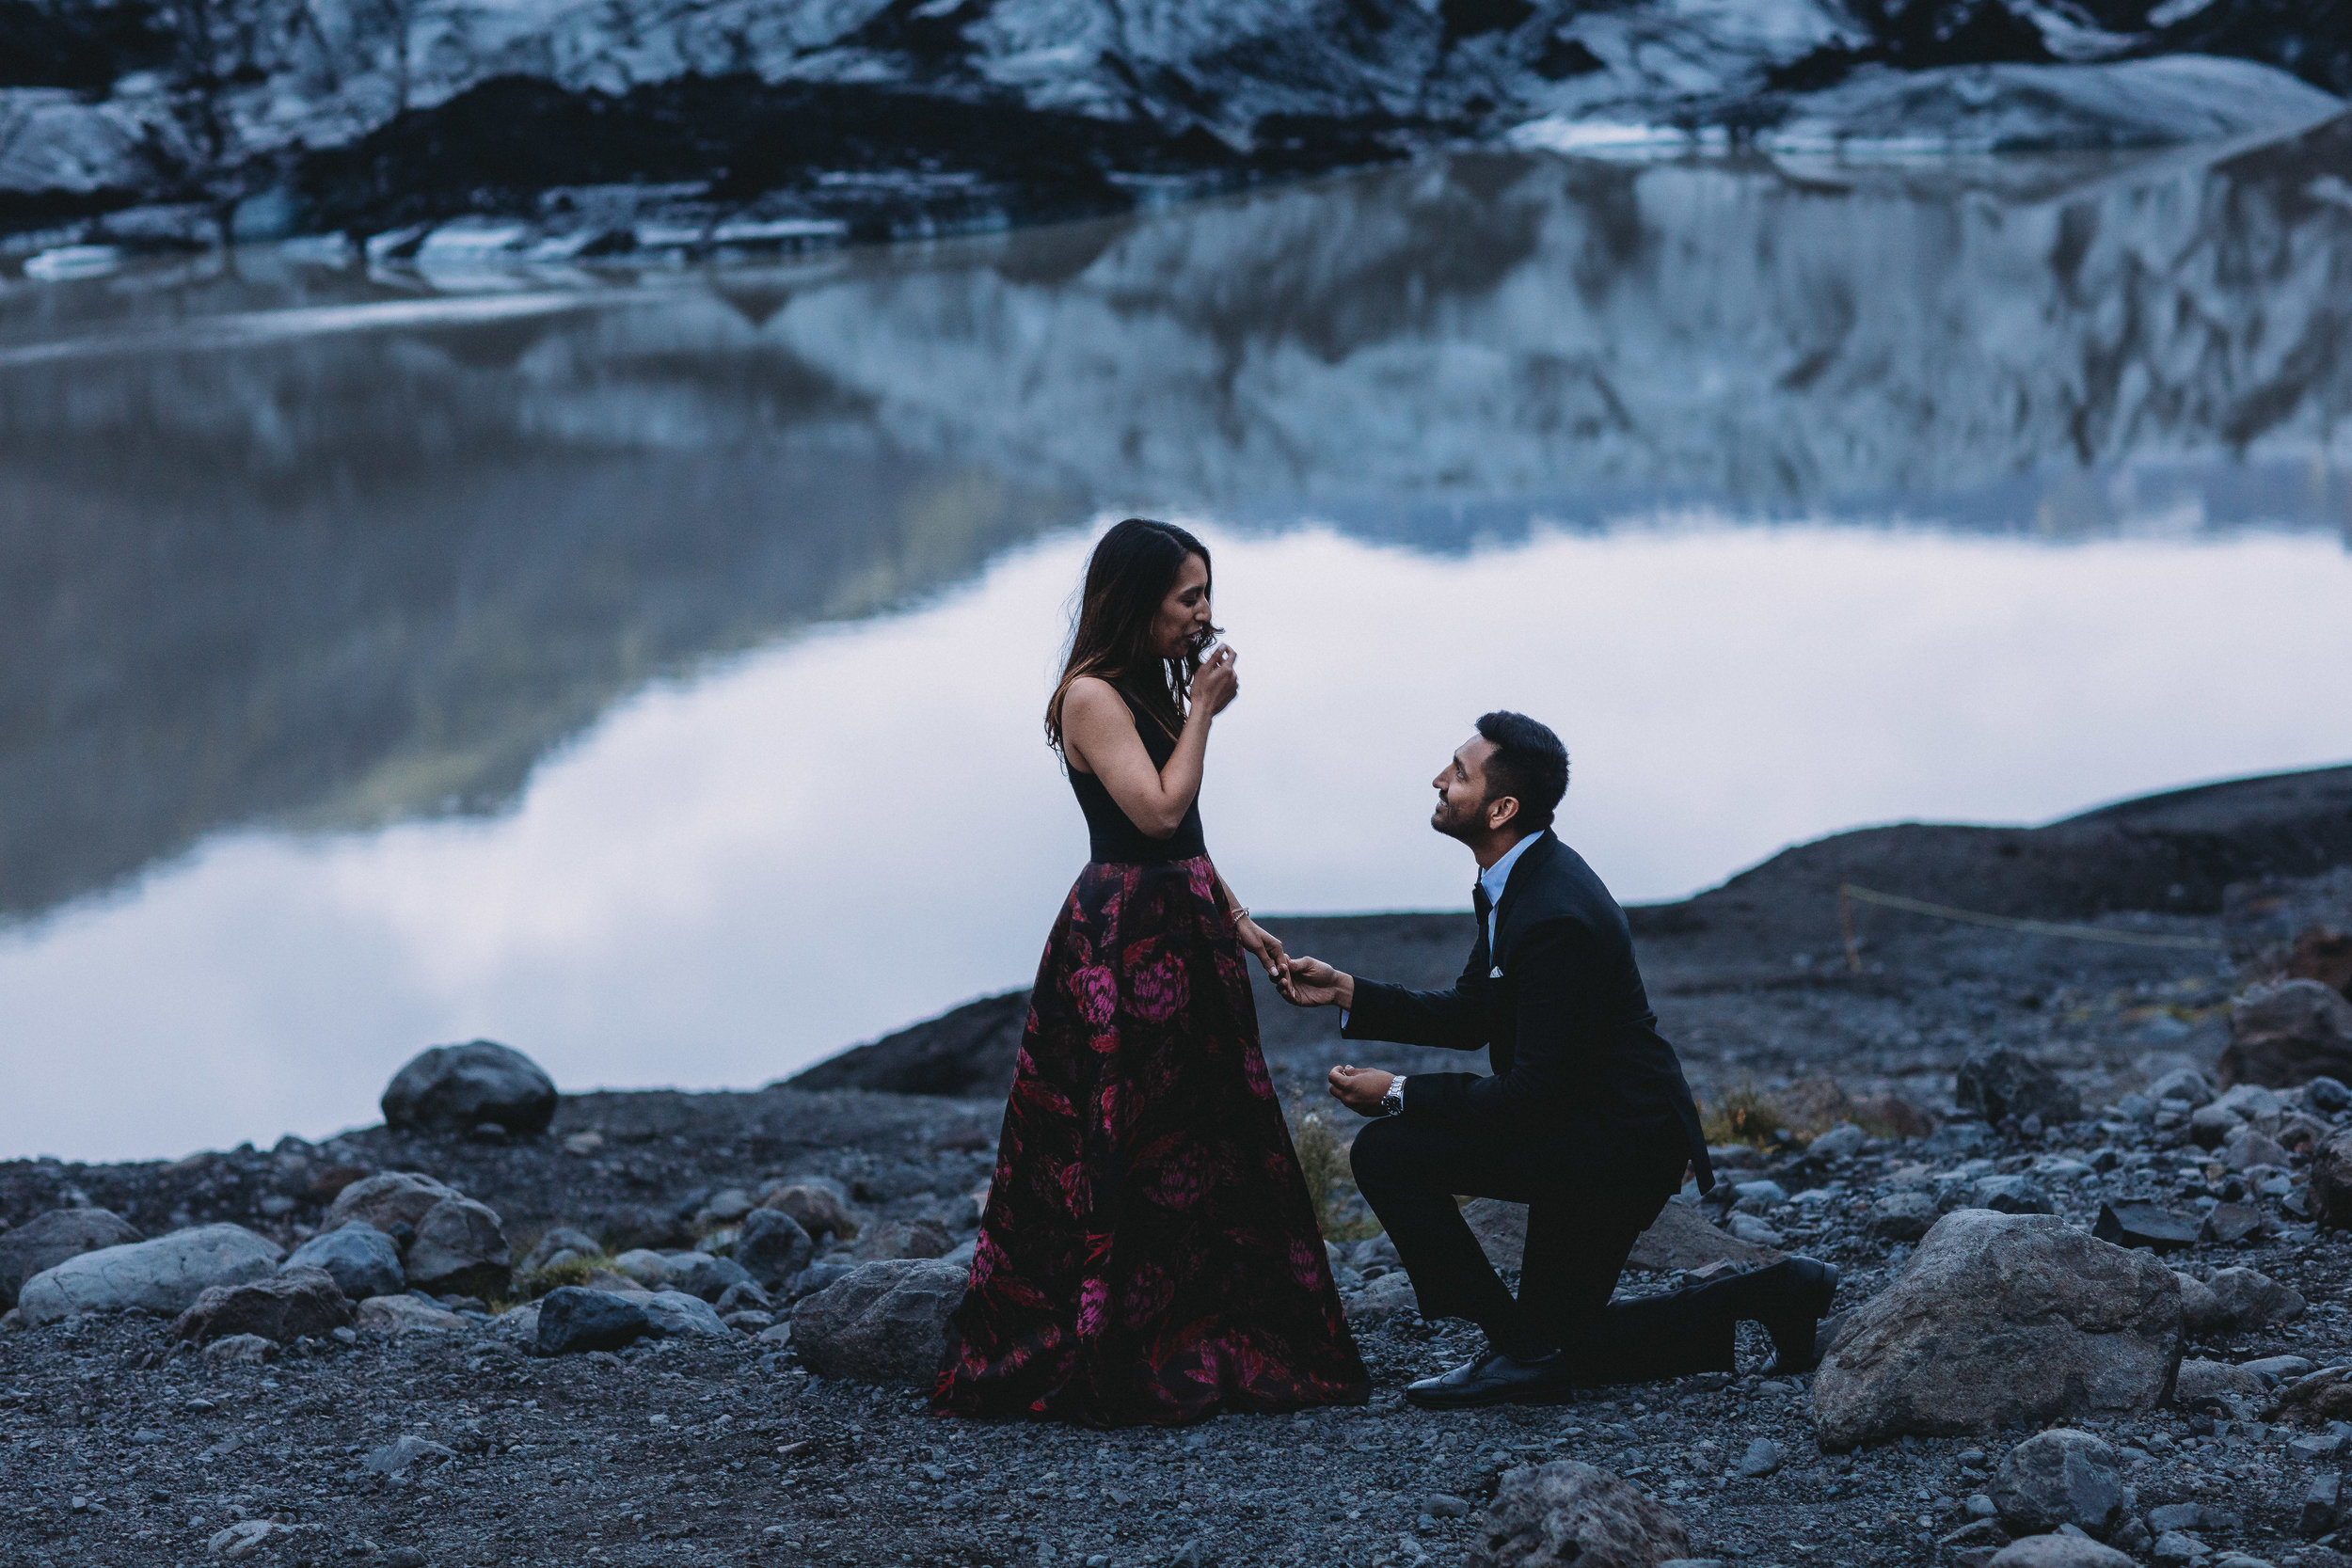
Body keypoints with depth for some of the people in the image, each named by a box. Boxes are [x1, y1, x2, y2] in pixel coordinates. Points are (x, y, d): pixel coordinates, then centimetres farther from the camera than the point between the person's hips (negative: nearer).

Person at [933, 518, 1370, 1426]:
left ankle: (1200, 1347, 18)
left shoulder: (1150, 692, 14)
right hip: (1120, 941, -9)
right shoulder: (1092, 695, -13)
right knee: (1116, 1155, -4)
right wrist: (1204, 711, -13)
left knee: (1200, 1141, 11)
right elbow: (1158, 811, -21)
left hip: (1181, 940, 9)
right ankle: (1093, 1360, 2)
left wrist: (1238, 921, 16)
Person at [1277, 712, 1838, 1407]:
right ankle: (1770, 1295, 16)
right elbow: (1472, 1016, 13)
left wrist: (1400, 1095, -18)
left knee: (1387, 1154, -15)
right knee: (1560, 1345, 18)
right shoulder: (1522, 879, 4)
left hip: (1613, 1145, -10)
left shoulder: (1556, 917, -27)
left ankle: (1521, 1350, -8)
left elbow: (1534, 1096, -25)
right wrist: (1347, 993, 4)